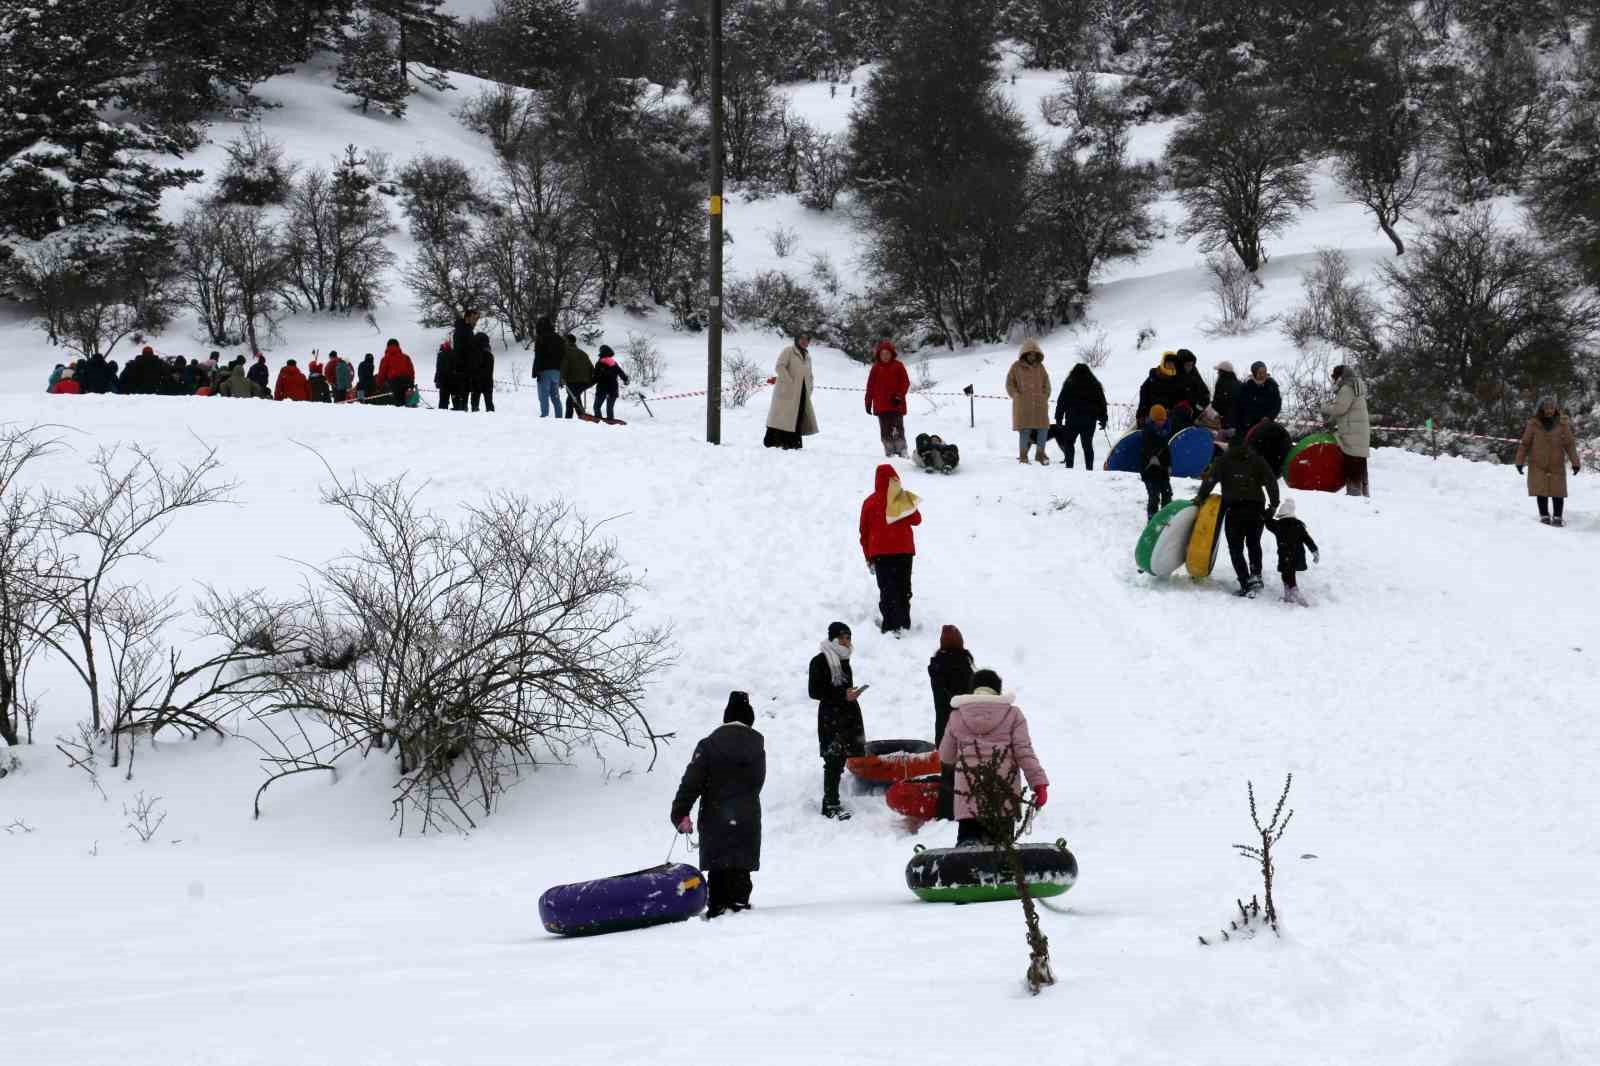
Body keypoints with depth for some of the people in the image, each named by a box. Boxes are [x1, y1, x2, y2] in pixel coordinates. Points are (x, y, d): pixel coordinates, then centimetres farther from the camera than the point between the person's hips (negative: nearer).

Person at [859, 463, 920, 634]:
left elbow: (864, 532, 3)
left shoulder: (870, 502, -4)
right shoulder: (905, 499, -5)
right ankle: (904, 624, 15)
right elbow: (917, 519, 7)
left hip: (881, 552, -1)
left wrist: (868, 556, 11)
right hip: (905, 550, 1)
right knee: (904, 588, 12)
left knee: (887, 590, 0)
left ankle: (891, 625, -7)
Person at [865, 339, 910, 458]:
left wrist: (899, 396, -11)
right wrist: (868, 402, 6)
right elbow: (870, 386, 9)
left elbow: (905, 383, 0)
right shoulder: (876, 368, 7)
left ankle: (902, 452, -5)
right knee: (885, 431, 4)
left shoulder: (898, 366, 2)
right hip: (881, 405, 3)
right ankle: (889, 452, 9)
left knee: (898, 430, -7)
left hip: (896, 404, -3)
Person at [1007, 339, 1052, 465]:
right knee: (1025, 430, -7)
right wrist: (1018, 397, -5)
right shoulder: (1016, 367, 1)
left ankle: (1040, 453, 15)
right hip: (1023, 406, -3)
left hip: (1039, 405, 3)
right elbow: (1009, 384, 4)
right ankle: (1023, 455, 5)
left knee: (1043, 428, 1)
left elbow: (1046, 384, 17)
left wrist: (1045, 397, 5)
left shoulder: (1040, 367, 10)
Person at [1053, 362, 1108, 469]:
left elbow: (1061, 402, -1)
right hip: (1090, 420, 3)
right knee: (1088, 444, 6)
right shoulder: (1095, 385, 9)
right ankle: (1089, 468, 2)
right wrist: (1103, 419, 18)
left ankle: (1069, 466, -6)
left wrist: (1058, 419, 4)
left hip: (1073, 419, -3)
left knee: (1069, 443, 5)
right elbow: (1102, 403, 12)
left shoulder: (1069, 385, 0)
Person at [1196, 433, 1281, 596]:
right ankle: (1255, 574, 5)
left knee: (1236, 549, 4)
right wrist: (1273, 505, 8)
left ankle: (1246, 584, -9)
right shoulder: (1257, 460, 10)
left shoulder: (1223, 461, 4)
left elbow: (1210, 479, -5)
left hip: (1234, 510, -3)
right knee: (1254, 544, 24)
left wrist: (1200, 498, 5)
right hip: (1255, 509, 3)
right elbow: (1271, 482, 3)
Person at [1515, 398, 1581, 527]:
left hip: (1556, 465, 0)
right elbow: (1525, 444, 1)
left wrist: (1575, 462, -5)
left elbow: (1569, 444, -1)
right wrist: (1520, 461, 0)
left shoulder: (1562, 424, -3)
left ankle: (1558, 517, 10)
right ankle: (1544, 515, 11)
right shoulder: (1533, 424, -4)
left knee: (1557, 491, 0)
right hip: (1538, 464, 0)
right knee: (1541, 491, 0)